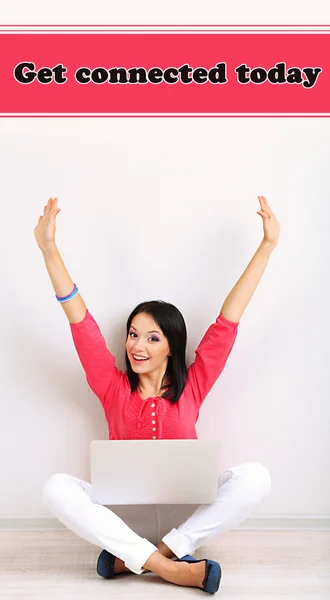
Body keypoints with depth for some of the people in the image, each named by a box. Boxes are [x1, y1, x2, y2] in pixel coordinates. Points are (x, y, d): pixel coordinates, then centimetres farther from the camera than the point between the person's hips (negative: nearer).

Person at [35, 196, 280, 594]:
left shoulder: (191, 388, 3)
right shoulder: (115, 388, 3)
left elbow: (227, 321, -1)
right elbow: (81, 322, -6)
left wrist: (268, 245, -1)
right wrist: (49, 249, -14)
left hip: (183, 514, 0)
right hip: (124, 514, 0)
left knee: (254, 477, -26)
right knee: (57, 488, -27)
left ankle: (130, 559, -23)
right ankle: (170, 567, -30)